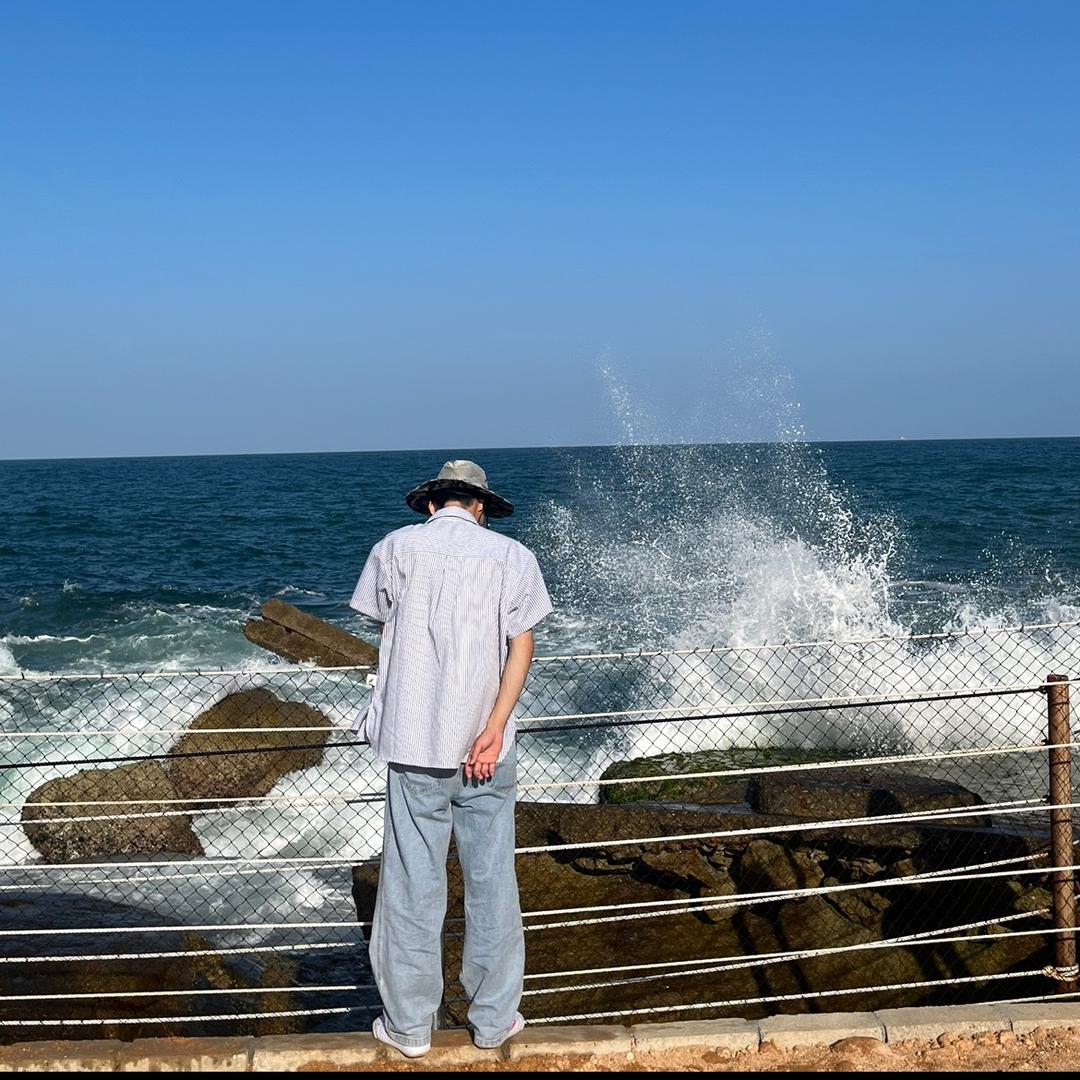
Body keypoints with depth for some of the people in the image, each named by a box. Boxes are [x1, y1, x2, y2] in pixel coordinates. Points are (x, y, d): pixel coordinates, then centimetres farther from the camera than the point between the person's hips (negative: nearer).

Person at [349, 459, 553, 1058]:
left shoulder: (396, 547, 2)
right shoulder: (513, 556, 4)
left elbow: (388, 629, 9)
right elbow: (521, 646, -4)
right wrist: (494, 729, -10)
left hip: (414, 744, -1)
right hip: (487, 748, 1)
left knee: (411, 885, 7)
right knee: (492, 884, 11)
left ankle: (410, 1025, 16)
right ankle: (493, 1019, 21)